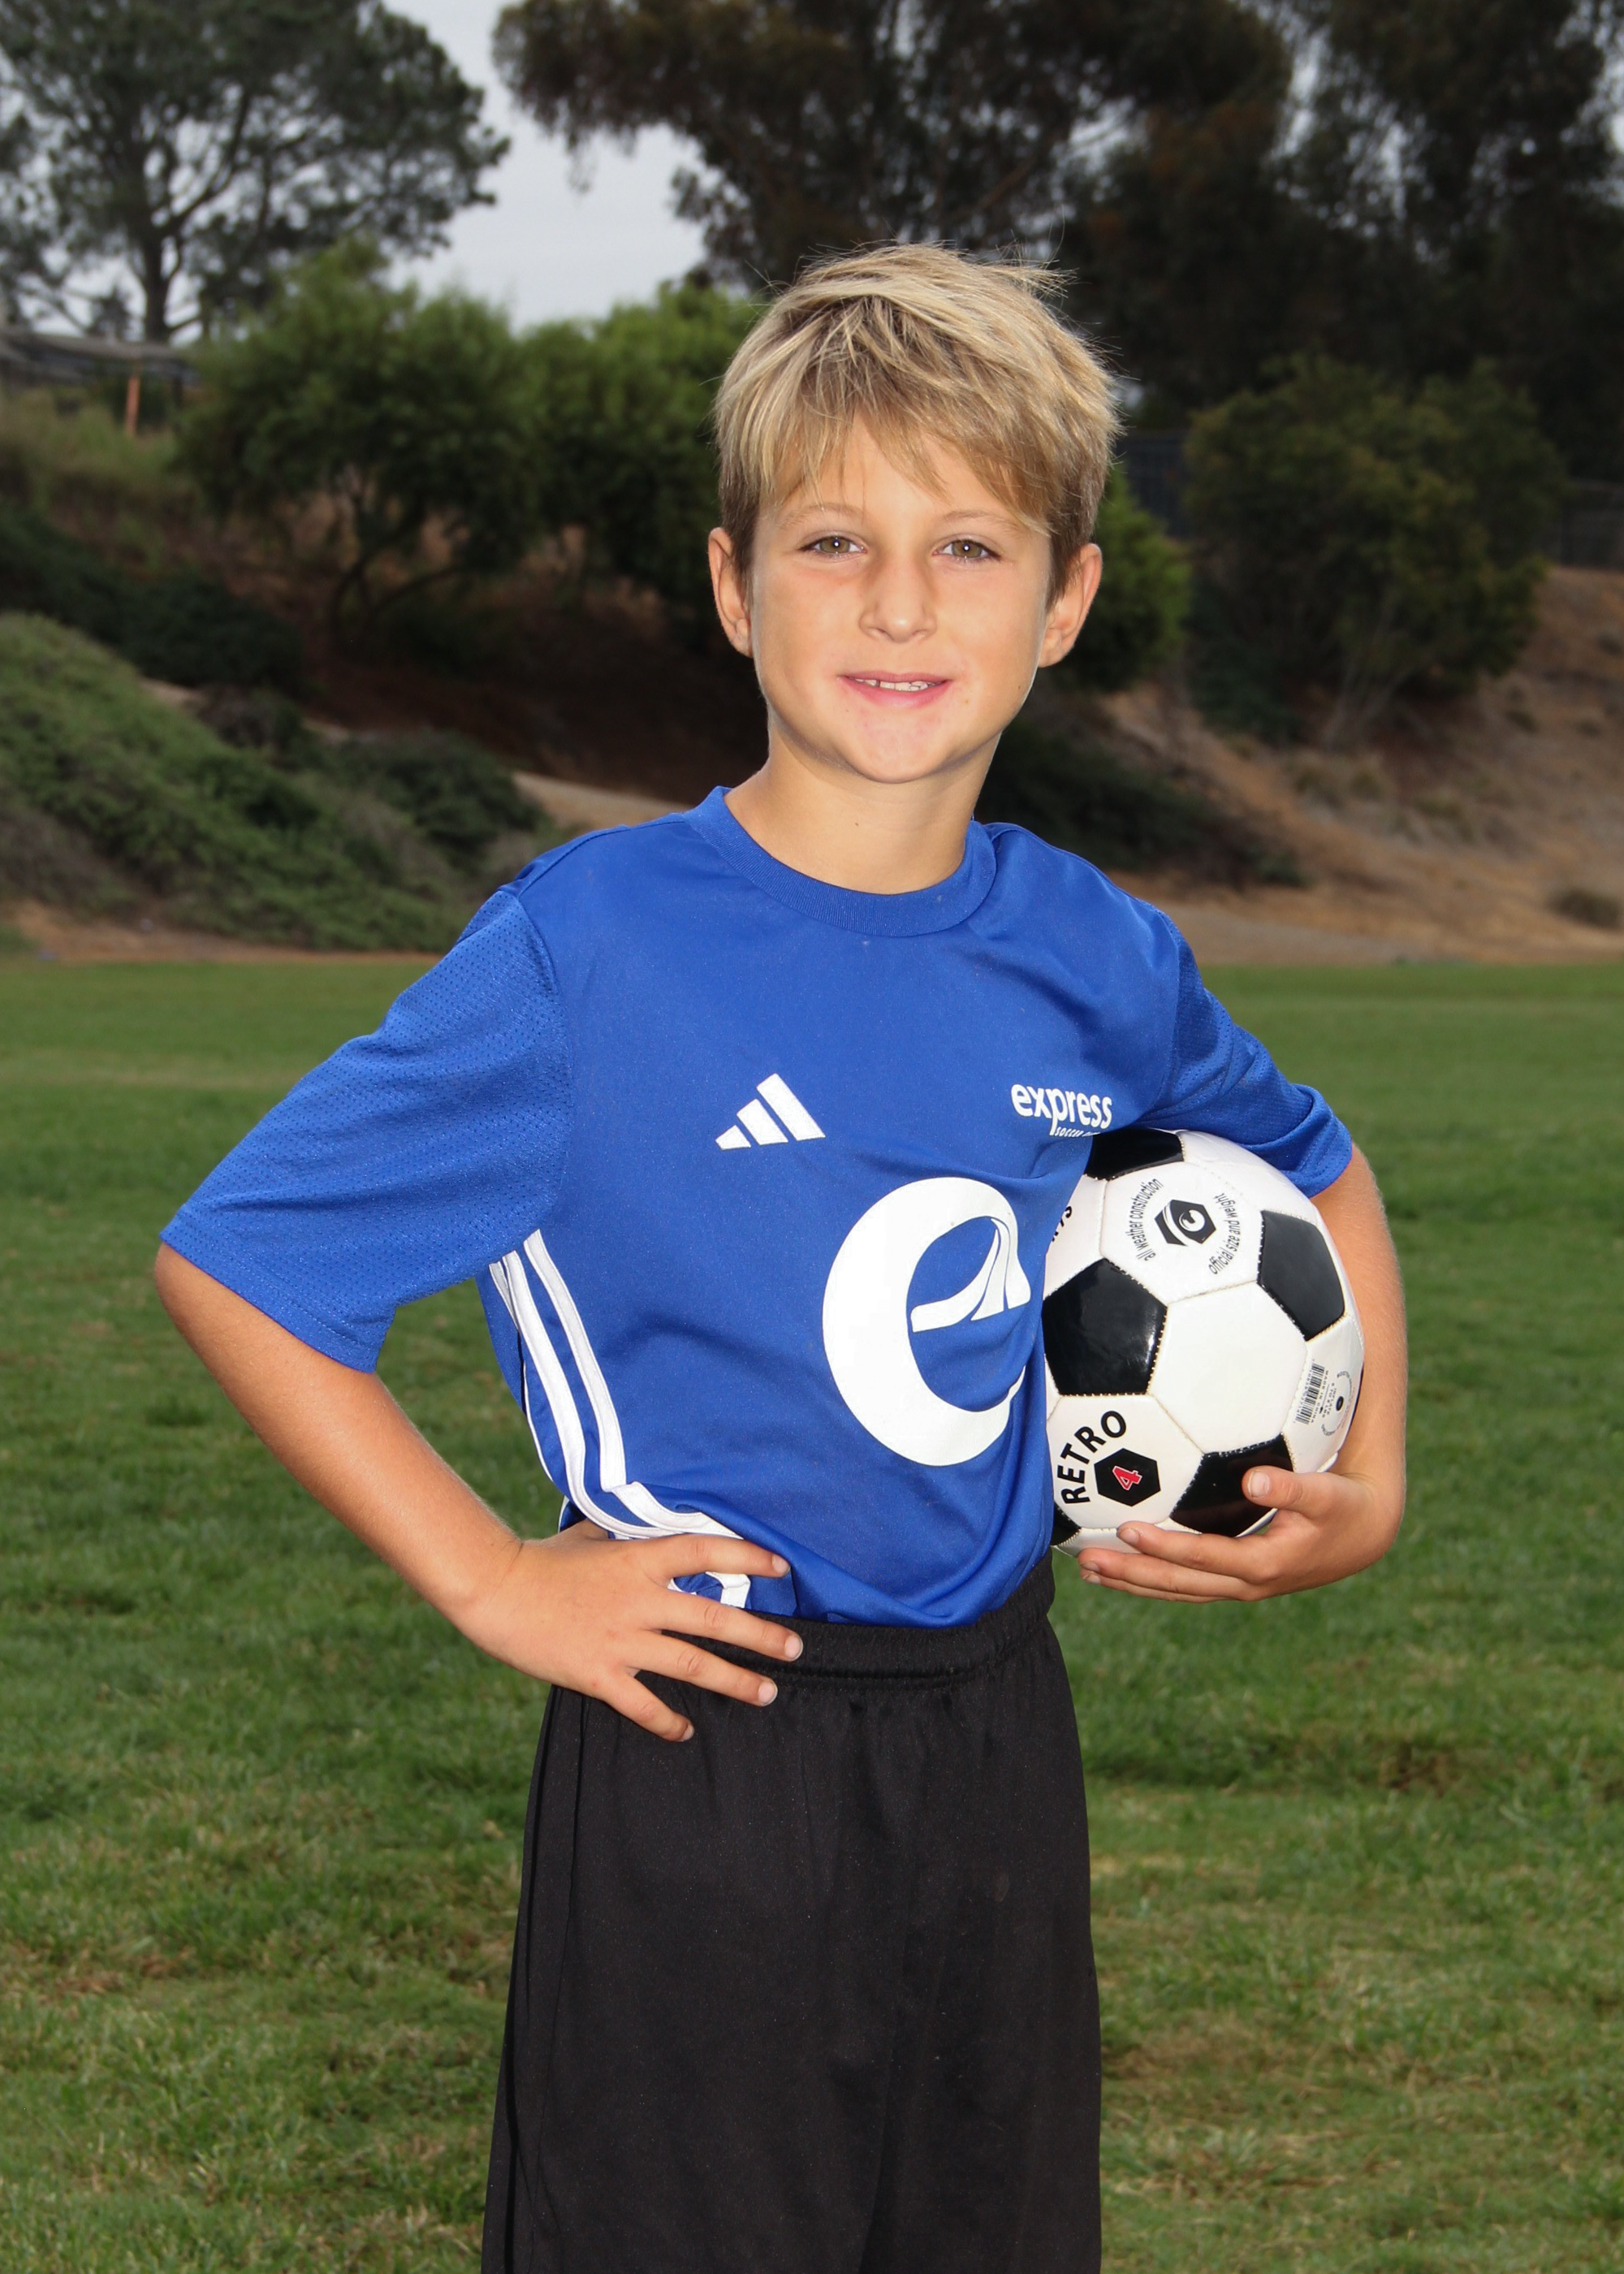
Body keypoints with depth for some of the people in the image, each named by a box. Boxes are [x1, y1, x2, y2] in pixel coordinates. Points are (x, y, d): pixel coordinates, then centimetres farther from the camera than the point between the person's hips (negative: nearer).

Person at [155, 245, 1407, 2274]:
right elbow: (233, 1264, -9)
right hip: (700, 1778, -5)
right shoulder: (587, 949, -13)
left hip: (998, 1746, 5)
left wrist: (1364, 1489, 10)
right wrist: (488, 1579, -10)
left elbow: (1313, 1173, 22)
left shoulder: (1098, 966, 1)